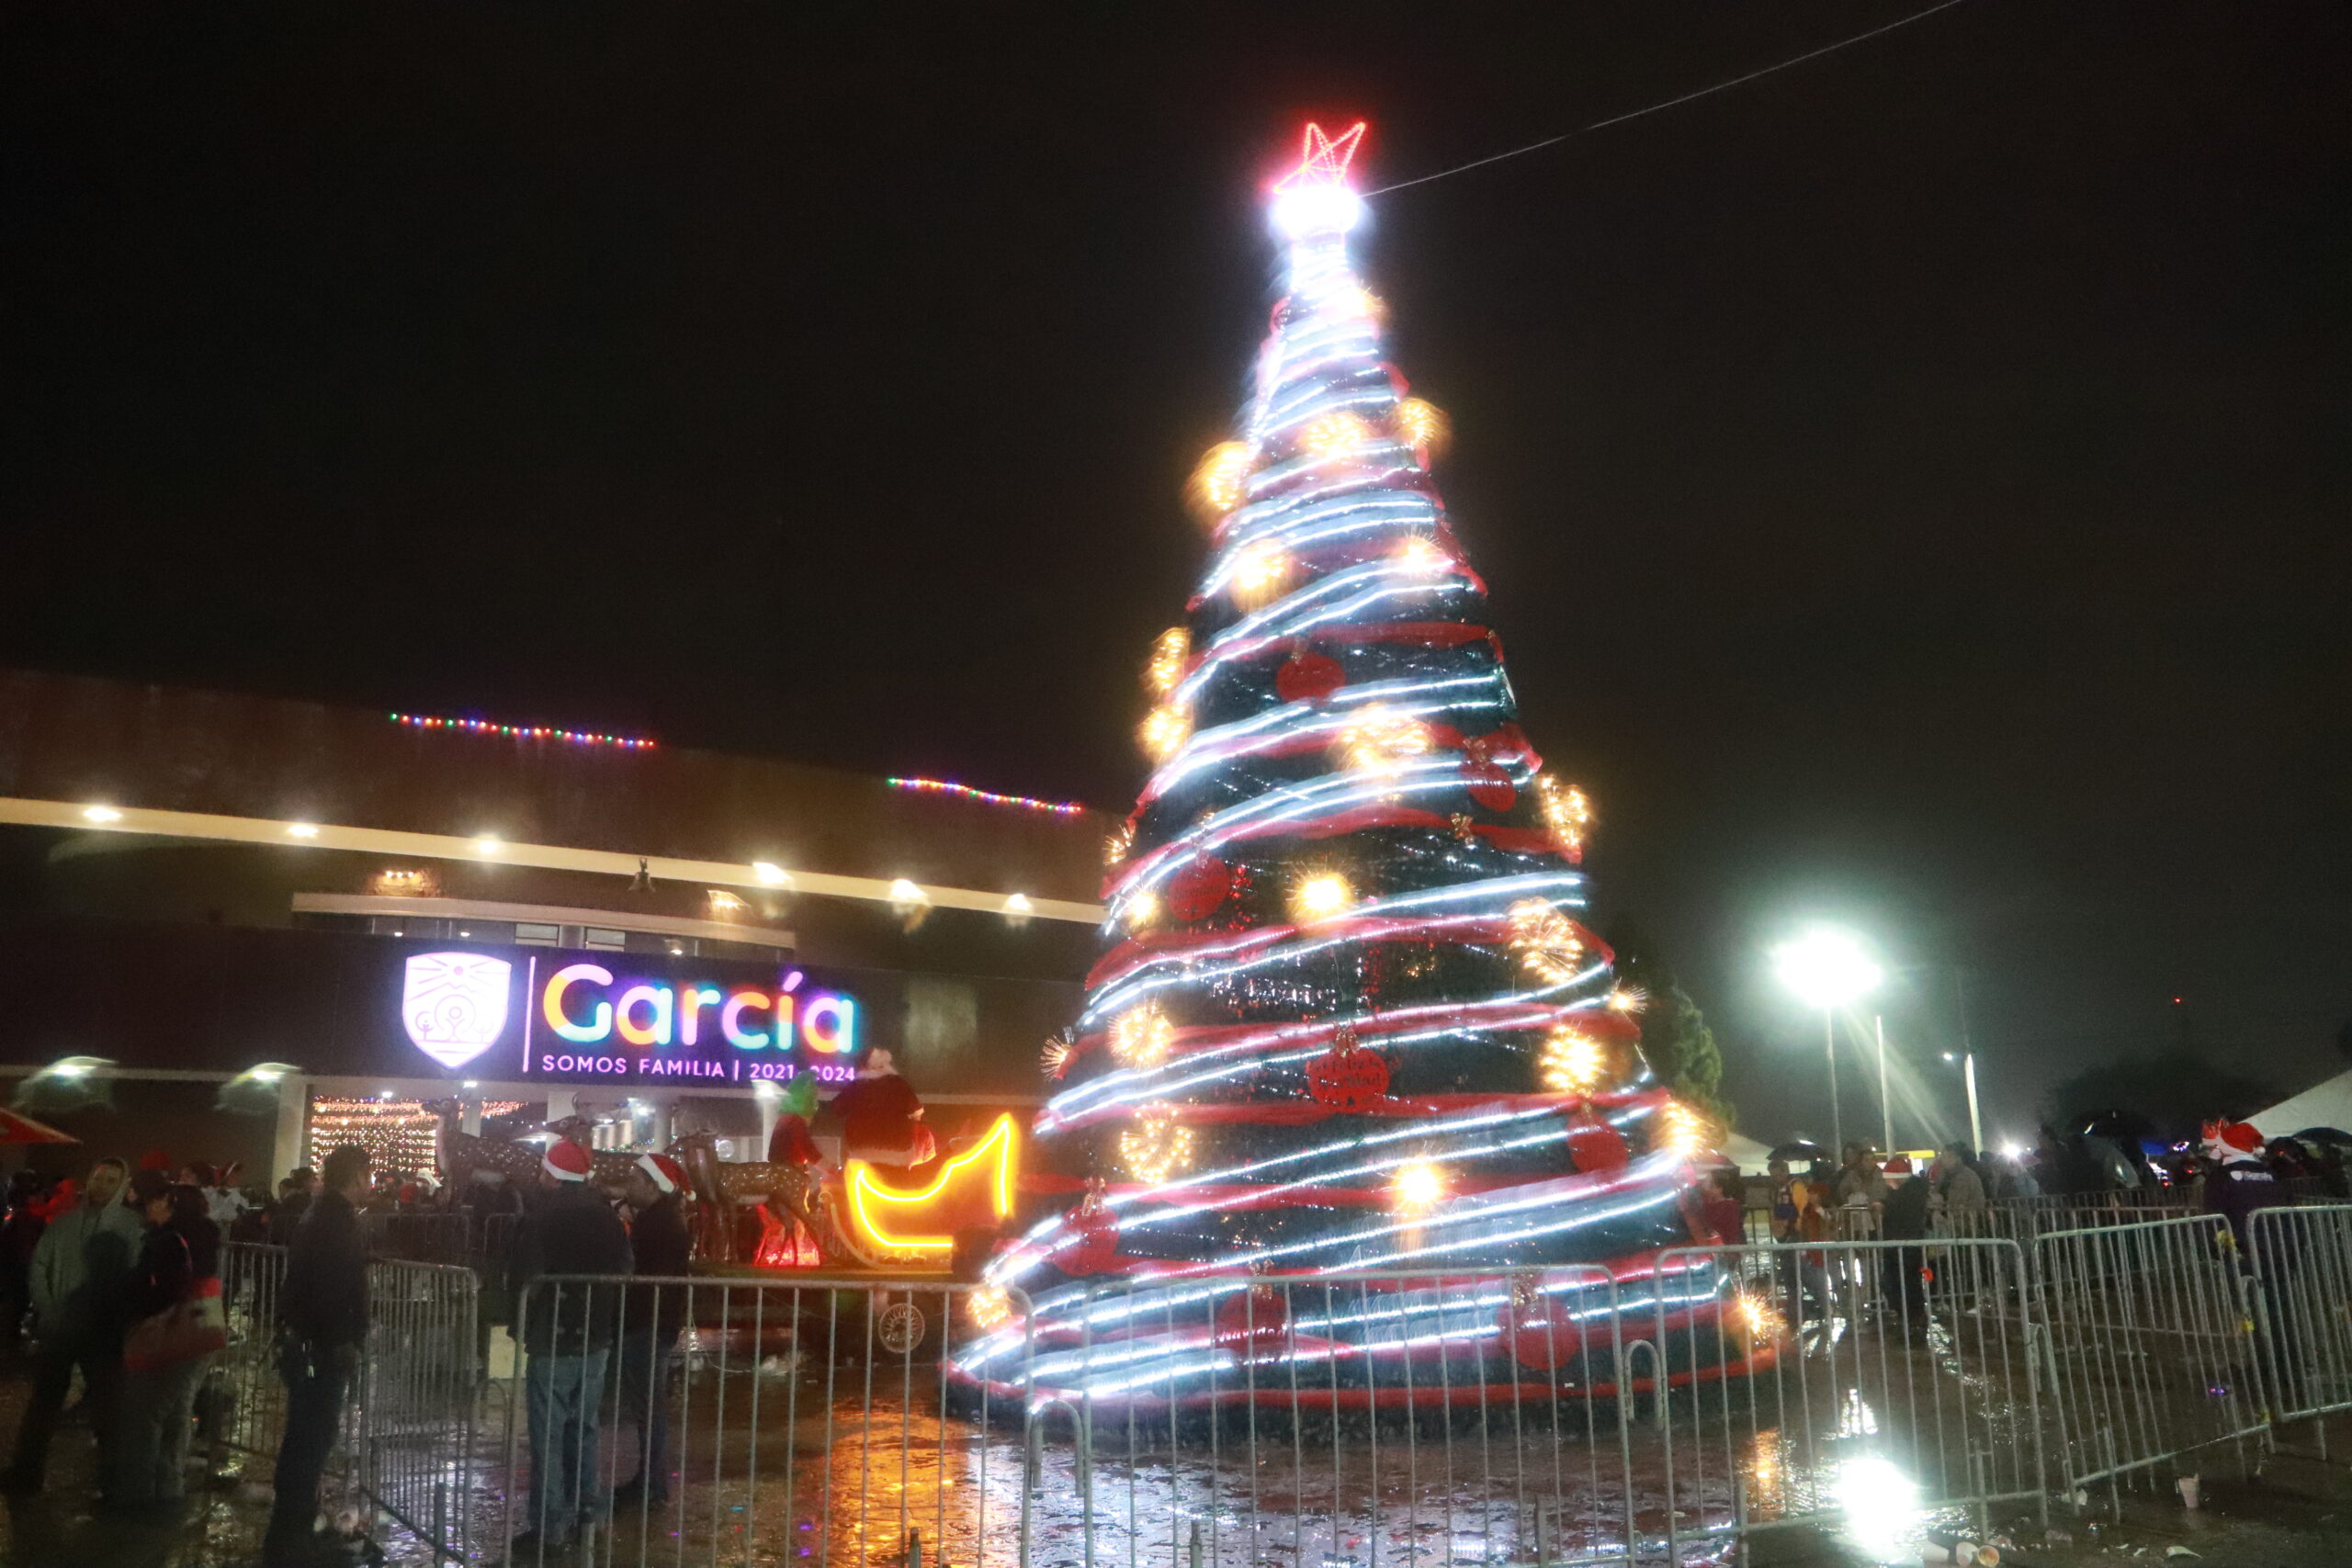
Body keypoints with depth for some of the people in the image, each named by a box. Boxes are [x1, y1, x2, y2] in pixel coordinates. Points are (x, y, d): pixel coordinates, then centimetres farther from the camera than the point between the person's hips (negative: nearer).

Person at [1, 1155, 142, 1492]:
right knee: (42, 1402, 13)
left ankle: (111, 1475, 16)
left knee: (106, 1405, 6)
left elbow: (135, 1276, -11)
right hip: (57, 1329, 3)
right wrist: (46, 1310, -2)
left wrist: (114, 1320, -14)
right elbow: (39, 1265, 8)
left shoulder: (130, 1226, -8)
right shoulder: (62, 1223, 6)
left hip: (104, 1332, -3)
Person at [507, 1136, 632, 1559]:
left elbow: (525, 1283, -12)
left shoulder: (538, 1221, -15)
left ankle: (548, 1528, 0)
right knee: (583, 1428, 16)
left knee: (548, 1436, -2)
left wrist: (521, 1331, 3)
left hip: (552, 1342, -6)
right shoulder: (608, 1219, 5)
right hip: (597, 1341, 6)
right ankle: (581, 1513, 23)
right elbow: (623, 1276, 11)